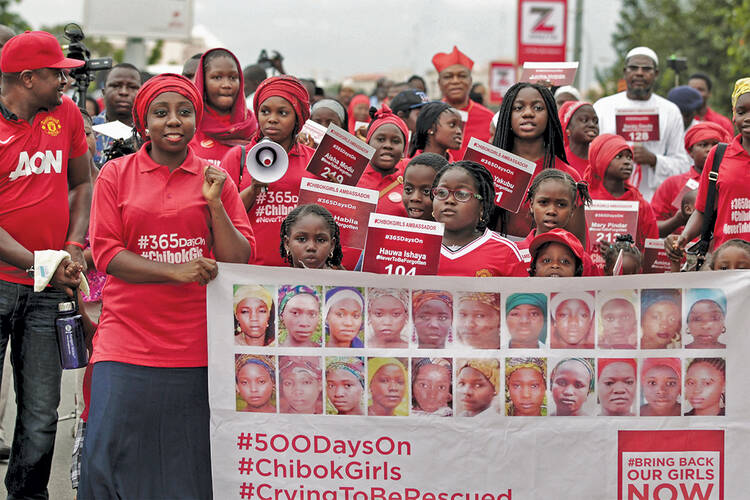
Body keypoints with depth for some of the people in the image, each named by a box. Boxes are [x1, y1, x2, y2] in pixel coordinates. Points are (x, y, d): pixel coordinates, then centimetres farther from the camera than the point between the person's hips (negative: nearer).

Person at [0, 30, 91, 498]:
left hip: (48, 289, 4)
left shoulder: (66, 113, 7)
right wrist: (40, 265, -15)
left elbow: (82, 183, 16)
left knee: (41, 414, 6)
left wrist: (74, 247, 0)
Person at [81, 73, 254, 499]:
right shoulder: (117, 174, 6)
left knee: (192, 464, 2)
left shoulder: (214, 179, 9)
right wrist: (176, 271, -13)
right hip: (128, 345, -1)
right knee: (111, 459, -5)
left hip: (198, 347, 1)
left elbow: (240, 260, 6)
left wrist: (214, 203, -8)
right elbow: (105, 253, -2)